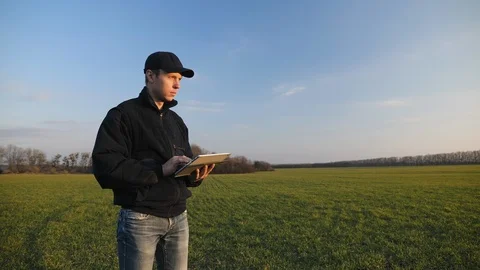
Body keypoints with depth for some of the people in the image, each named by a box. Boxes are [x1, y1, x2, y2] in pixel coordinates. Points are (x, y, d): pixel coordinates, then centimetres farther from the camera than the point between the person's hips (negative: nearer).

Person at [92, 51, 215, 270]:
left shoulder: (177, 121, 14)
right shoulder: (123, 115, -5)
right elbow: (105, 166, -17)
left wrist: (196, 175, -7)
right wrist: (160, 170, -22)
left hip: (178, 218, 6)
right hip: (140, 219, -5)